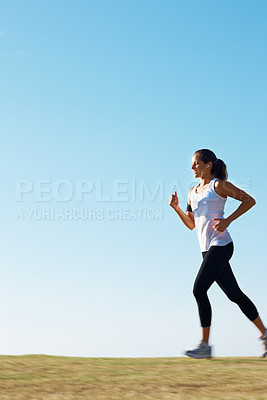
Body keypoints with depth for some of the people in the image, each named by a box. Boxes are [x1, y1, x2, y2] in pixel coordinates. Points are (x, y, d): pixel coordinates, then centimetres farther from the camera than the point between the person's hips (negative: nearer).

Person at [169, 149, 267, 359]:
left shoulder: (218, 185, -3)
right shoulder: (193, 192, 19)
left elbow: (249, 200, -4)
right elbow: (192, 224, 23)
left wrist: (227, 220, -13)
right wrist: (176, 207, 8)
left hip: (220, 245, -8)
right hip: (207, 249, 8)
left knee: (199, 289, -15)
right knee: (234, 294, 8)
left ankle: (205, 345, -9)